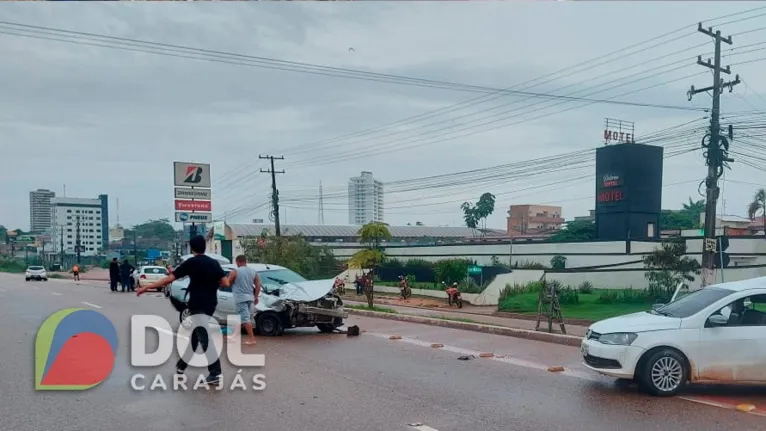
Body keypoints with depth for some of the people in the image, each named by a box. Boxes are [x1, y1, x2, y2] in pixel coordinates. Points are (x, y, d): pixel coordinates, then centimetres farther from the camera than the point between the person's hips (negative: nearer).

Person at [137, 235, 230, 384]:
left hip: (198, 306, -7)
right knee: (194, 335, 19)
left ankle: (215, 373, -12)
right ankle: (181, 366, 31)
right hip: (209, 305, 7)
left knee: (204, 339, -8)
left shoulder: (191, 262, -9)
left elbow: (170, 279, -12)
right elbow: (226, 283, -2)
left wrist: (147, 287, -7)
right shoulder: (214, 263, 6)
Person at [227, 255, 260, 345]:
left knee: (246, 318, -9)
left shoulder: (235, 272, -8)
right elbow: (258, 285, 6)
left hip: (240, 298, -7)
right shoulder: (253, 271, 7)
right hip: (250, 297, 7)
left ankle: (252, 338, -13)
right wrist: (256, 297, 13)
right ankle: (235, 335, 29)